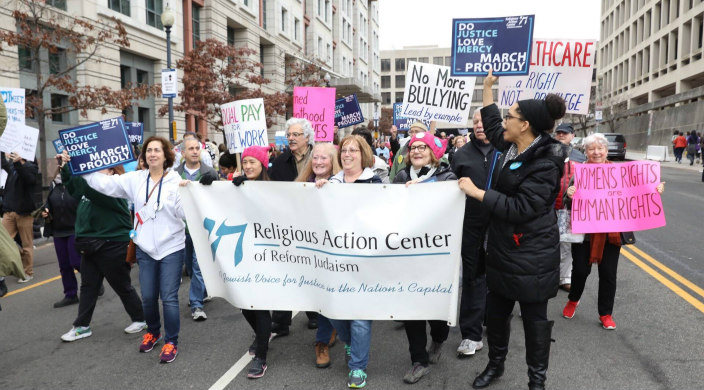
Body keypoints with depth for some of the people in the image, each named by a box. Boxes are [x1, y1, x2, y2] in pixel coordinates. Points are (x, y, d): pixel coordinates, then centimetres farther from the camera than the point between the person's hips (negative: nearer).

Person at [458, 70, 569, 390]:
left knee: (534, 318, 9)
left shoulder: (545, 163, -21)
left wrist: (477, 192, -23)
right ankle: (495, 364, 38)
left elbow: (520, 208, -26)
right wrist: (487, 88, 22)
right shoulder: (514, 148, 4)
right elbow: (492, 129, 23)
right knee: (496, 312, 18)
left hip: (532, 255, -8)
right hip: (503, 248, 8)